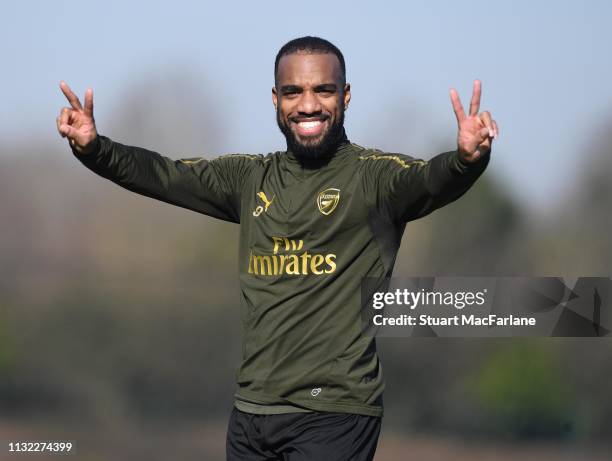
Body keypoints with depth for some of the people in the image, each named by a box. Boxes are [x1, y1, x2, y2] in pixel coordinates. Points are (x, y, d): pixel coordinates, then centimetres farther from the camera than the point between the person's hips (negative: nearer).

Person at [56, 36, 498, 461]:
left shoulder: (374, 176, -5)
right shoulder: (251, 179, 12)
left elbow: (432, 180, -23)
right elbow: (163, 175, 7)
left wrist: (467, 159, -46)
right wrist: (93, 148, -11)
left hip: (334, 414, -5)